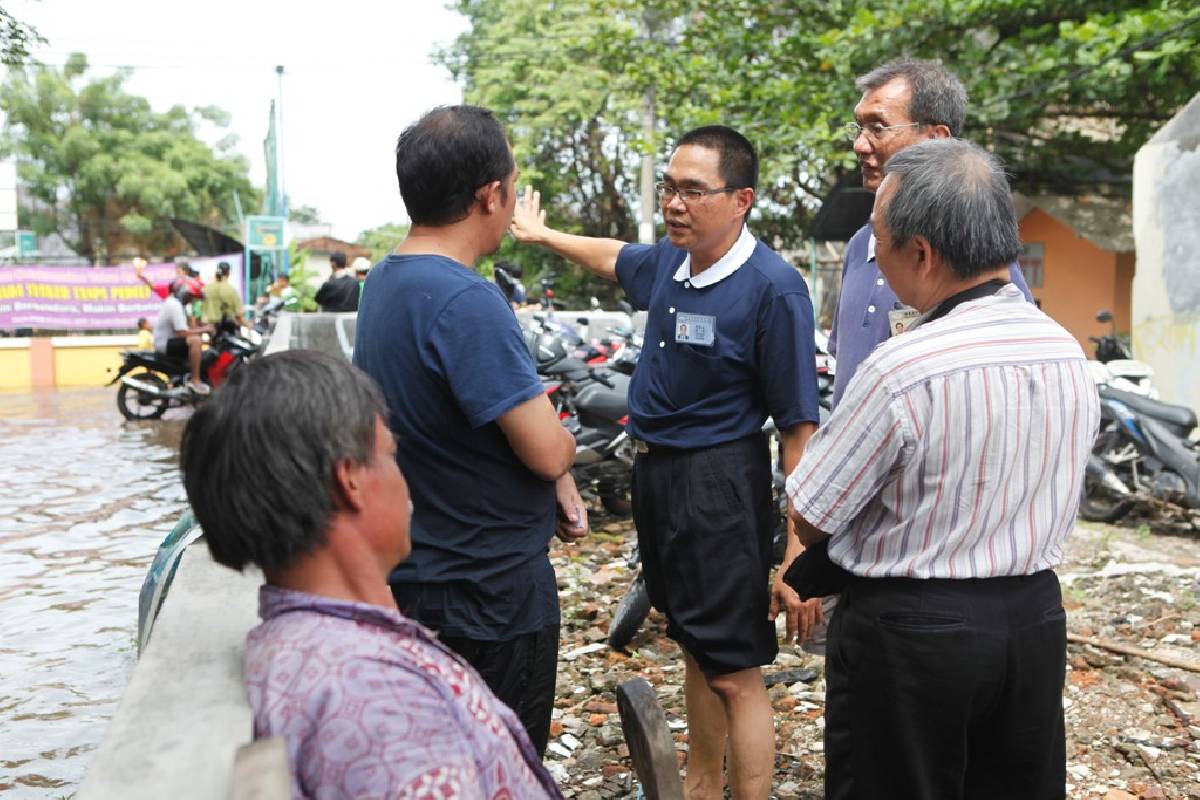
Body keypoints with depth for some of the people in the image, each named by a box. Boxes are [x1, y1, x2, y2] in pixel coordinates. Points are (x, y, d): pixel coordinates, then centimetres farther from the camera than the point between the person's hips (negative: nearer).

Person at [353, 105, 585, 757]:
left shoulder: (382, 281, 5)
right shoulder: (466, 302, -26)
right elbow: (548, 451, -24)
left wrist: (556, 482, 4)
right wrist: (567, 442, 0)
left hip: (418, 574, 9)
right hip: (490, 587, -9)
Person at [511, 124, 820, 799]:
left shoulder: (774, 288, -19)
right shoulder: (667, 263, 3)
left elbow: (799, 430, -22)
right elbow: (613, 257, 29)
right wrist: (541, 235, 45)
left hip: (720, 486, -8)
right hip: (656, 471, 8)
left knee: (736, 672, -2)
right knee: (696, 648, 21)